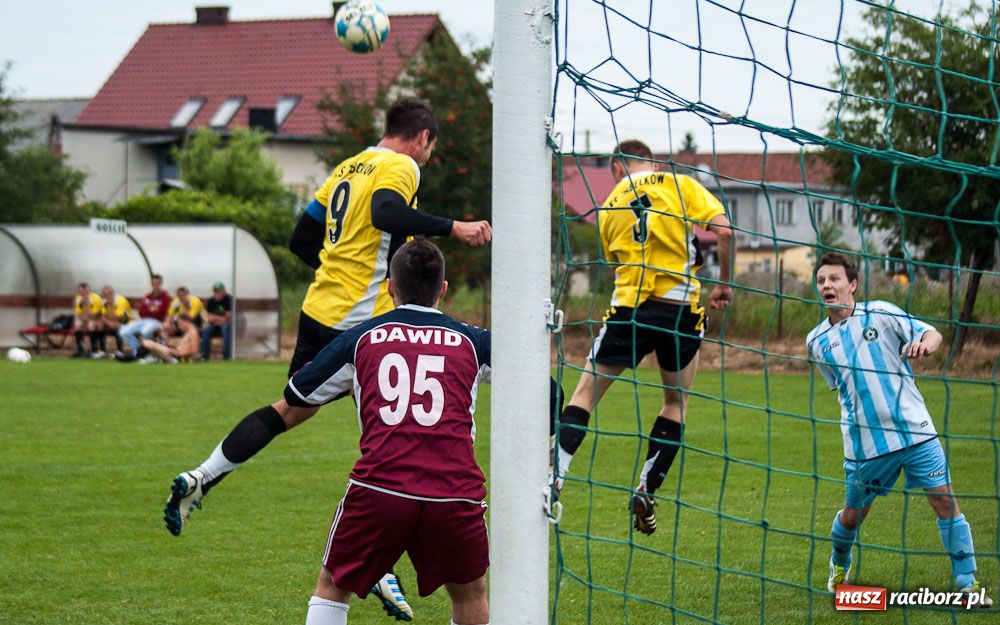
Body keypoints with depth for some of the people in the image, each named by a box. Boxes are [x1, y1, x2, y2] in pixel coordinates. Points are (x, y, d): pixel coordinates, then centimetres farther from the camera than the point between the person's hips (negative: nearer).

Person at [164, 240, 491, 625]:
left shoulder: (359, 338, 16)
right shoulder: (473, 342, 16)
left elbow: (286, 412, 23)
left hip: (379, 489, 0)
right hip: (457, 492, 0)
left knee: (332, 588, 23)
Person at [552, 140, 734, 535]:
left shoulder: (610, 207, 15)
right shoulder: (681, 185, 5)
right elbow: (723, 228, -6)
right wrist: (724, 283, 4)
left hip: (629, 308, 1)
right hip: (681, 307, -1)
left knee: (585, 395, 12)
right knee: (676, 403, 17)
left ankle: (554, 478, -2)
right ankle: (646, 493, 11)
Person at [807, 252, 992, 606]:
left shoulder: (881, 313, 1)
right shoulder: (817, 342, 6)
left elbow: (931, 334, -2)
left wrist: (924, 344, -24)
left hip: (914, 428, -1)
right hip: (864, 443, 1)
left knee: (944, 500, -7)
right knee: (853, 514, 9)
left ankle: (967, 584, 0)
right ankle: (839, 565, 40)